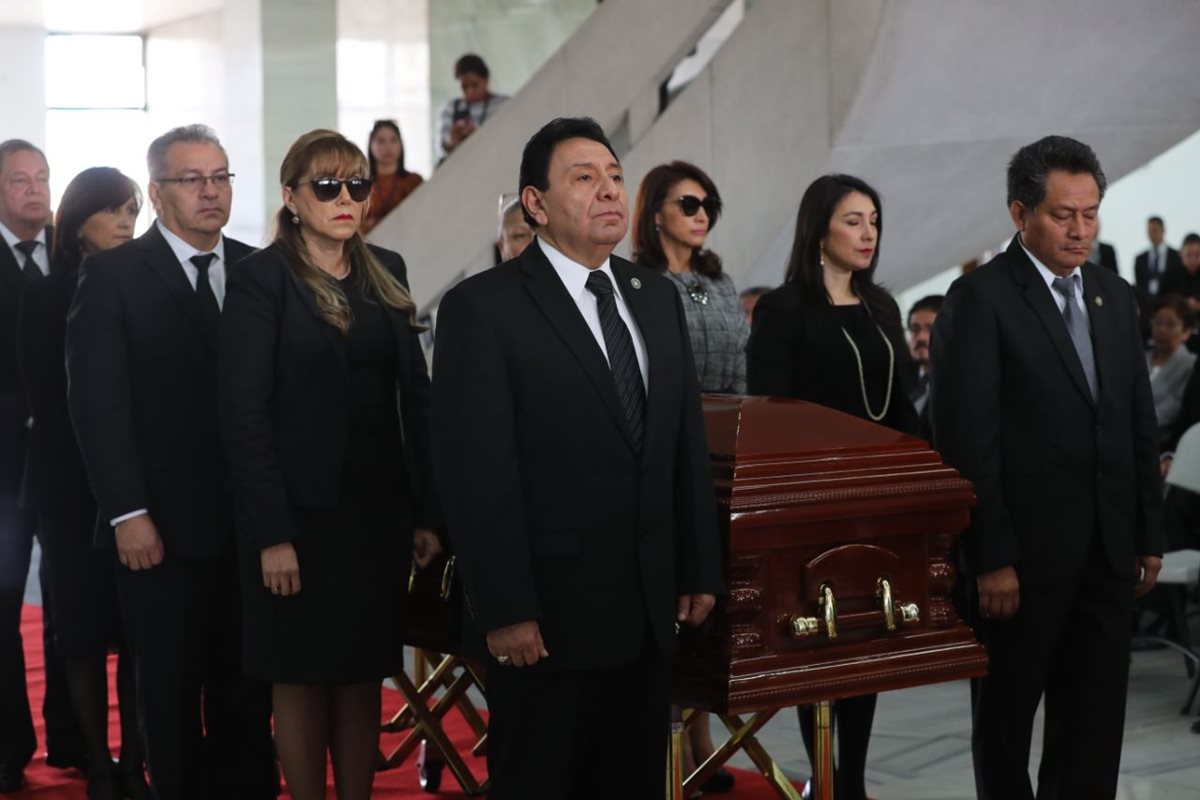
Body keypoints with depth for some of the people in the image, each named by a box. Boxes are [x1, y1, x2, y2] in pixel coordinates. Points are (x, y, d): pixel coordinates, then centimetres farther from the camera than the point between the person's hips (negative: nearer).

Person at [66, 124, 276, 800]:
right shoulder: (113, 275, -2)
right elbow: (98, 402, -6)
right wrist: (128, 514, -12)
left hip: (249, 524, 3)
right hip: (163, 529, -3)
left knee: (247, 691, 8)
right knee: (172, 694, 9)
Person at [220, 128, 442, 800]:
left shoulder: (386, 272, 9)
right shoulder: (261, 279, -6)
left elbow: (416, 395, 7)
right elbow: (245, 414, -11)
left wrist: (428, 512, 1)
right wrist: (272, 535, -16)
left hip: (379, 510, 5)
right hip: (303, 512, -4)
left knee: (364, 675, 10)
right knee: (303, 678, 5)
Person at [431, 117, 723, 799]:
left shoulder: (658, 298, 11)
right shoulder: (483, 307, -9)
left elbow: (689, 444, 14)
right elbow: (477, 474, -14)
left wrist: (701, 571, 10)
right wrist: (505, 612, -17)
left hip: (650, 608, 6)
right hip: (550, 615, -6)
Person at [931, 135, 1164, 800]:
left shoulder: (1114, 296, 12)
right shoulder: (979, 299, -8)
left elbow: (1140, 424, 15)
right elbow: (967, 440, -13)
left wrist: (1149, 536, 11)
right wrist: (991, 559, -16)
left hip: (1108, 549, 6)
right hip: (1025, 552, -6)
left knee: (1095, 719, 8)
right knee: (1006, 716, 9)